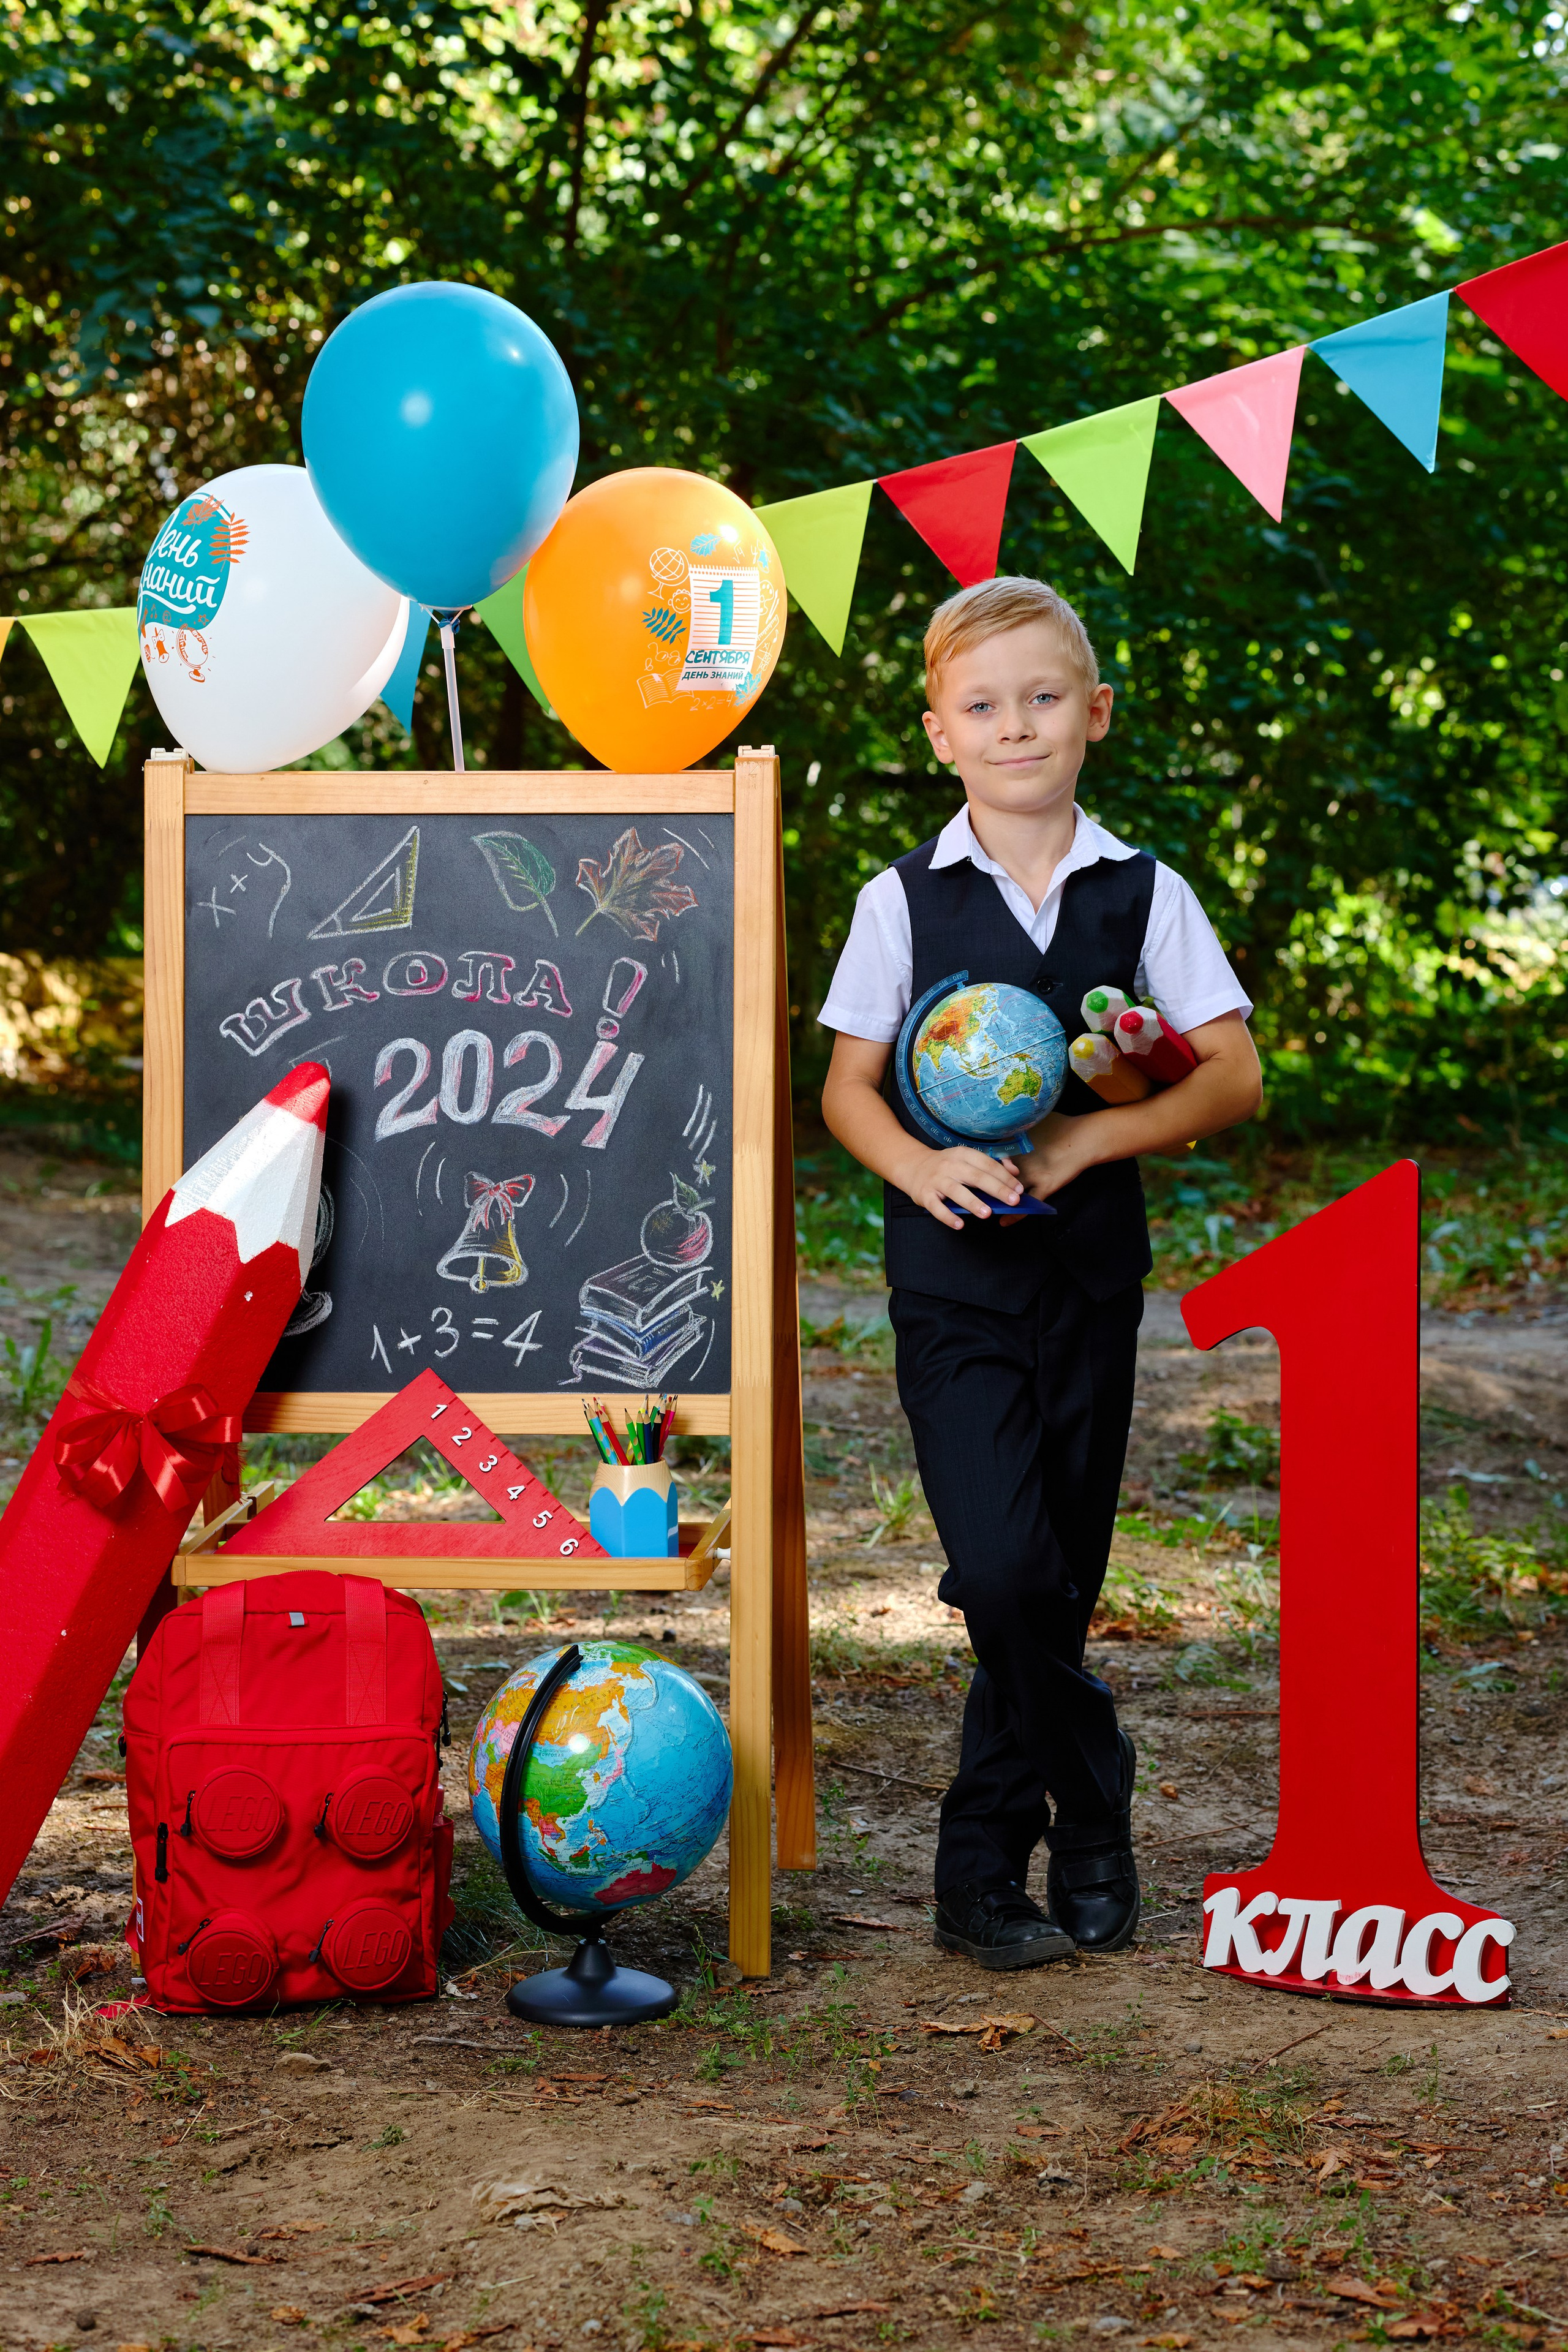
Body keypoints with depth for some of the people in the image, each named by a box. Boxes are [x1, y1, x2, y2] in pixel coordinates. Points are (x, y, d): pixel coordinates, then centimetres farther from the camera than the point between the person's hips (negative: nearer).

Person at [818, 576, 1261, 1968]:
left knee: (1055, 1584, 5)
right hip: (954, 1279, -2)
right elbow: (847, 1086, 4)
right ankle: (1091, 1820, 4)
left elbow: (1234, 1075, -1)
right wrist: (925, 1167, -16)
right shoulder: (905, 901, 2)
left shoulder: (1145, 895, 3)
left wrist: (1091, 1138, -16)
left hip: (1092, 1274, 2)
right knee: (1007, 1573, -16)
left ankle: (984, 1868, 19)